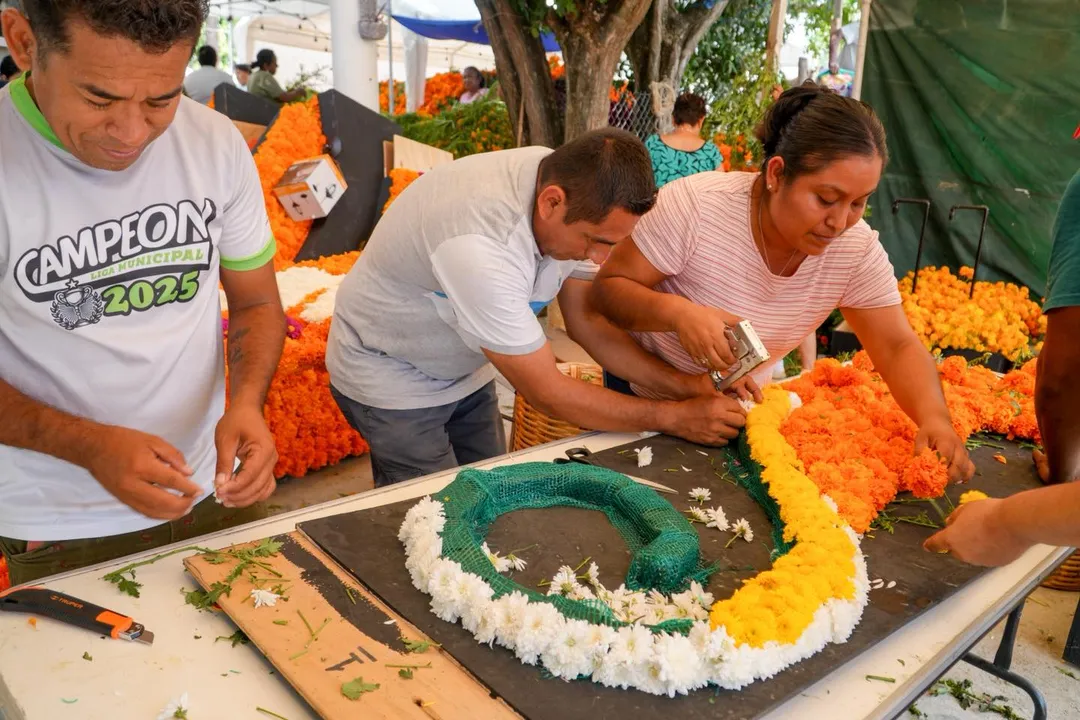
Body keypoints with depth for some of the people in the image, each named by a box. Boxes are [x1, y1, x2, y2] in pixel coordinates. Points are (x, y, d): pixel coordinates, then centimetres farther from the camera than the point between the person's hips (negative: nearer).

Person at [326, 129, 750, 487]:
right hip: (391, 377, -7)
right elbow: (545, 392, -30)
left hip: (462, 371, 7)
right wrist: (674, 418, -23)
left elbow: (586, 321, -6)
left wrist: (684, 384, -17)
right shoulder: (480, 245, -39)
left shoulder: (568, 185, -17)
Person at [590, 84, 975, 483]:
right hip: (647, 399, -3)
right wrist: (677, 312, -43)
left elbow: (899, 348, -15)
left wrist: (935, 418, -35)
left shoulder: (857, 249, -18)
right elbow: (608, 286, -24)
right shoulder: (693, 206, -30)